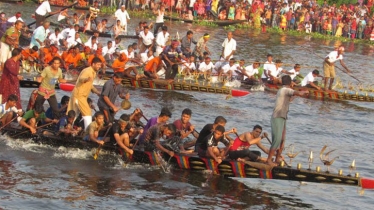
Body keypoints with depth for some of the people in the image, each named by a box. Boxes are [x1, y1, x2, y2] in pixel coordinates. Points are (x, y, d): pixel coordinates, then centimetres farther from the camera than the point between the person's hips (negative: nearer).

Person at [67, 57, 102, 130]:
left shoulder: (93, 73, 14)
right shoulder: (87, 71, -17)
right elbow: (81, 79, -38)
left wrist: (97, 92, 21)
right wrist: (86, 79, -60)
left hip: (82, 96, 10)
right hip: (79, 95, -10)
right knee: (87, 113, -12)